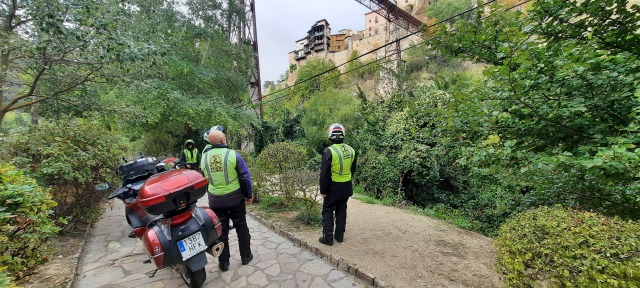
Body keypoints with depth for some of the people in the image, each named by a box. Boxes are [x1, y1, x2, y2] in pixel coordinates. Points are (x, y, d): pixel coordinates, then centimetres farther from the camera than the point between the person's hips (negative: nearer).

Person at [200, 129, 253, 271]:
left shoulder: (204, 157, -1)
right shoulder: (233, 154, -13)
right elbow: (245, 177, -11)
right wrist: (249, 195, 1)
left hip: (215, 200, 3)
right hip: (235, 198, -2)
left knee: (221, 231, 15)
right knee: (241, 228, 14)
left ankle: (223, 262, 26)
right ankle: (246, 256, 27)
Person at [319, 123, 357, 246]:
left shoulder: (328, 151, -19)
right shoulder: (351, 150, 0)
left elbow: (324, 174, -17)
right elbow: (353, 170, 10)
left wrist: (323, 190, -8)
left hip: (333, 187, -5)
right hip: (346, 187, 5)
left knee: (328, 211, 10)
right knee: (341, 210, 18)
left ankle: (328, 238, 14)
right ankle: (340, 235, 28)